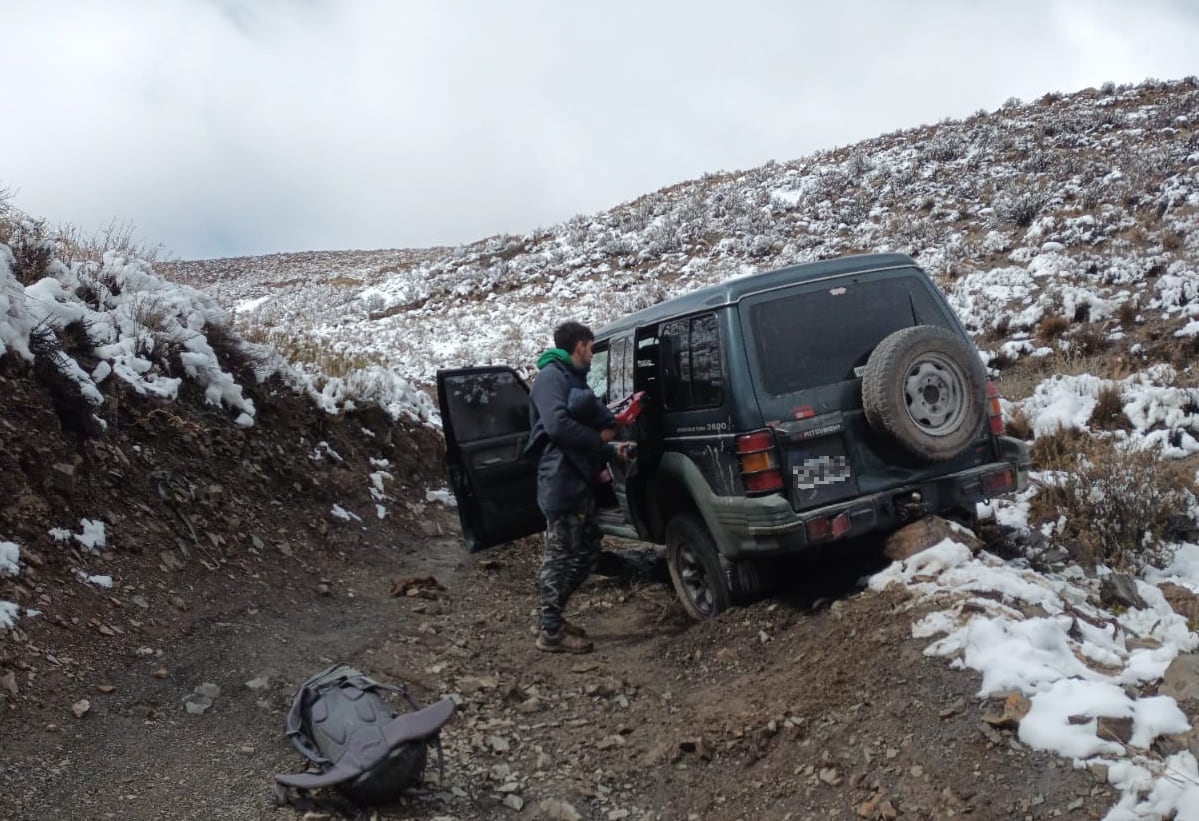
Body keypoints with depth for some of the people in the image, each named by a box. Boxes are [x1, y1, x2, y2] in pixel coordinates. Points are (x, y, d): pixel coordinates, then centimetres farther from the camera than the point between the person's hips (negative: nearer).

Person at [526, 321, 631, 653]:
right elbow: (557, 425, -24)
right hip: (562, 480, -10)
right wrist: (600, 439, -15)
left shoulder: (572, 378, 22)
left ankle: (551, 617, 25)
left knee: (585, 551, 15)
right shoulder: (552, 376, -10)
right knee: (561, 555, -4)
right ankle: (551, 631, 4)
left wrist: (610, 450, 10)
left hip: (579, 479, 10)